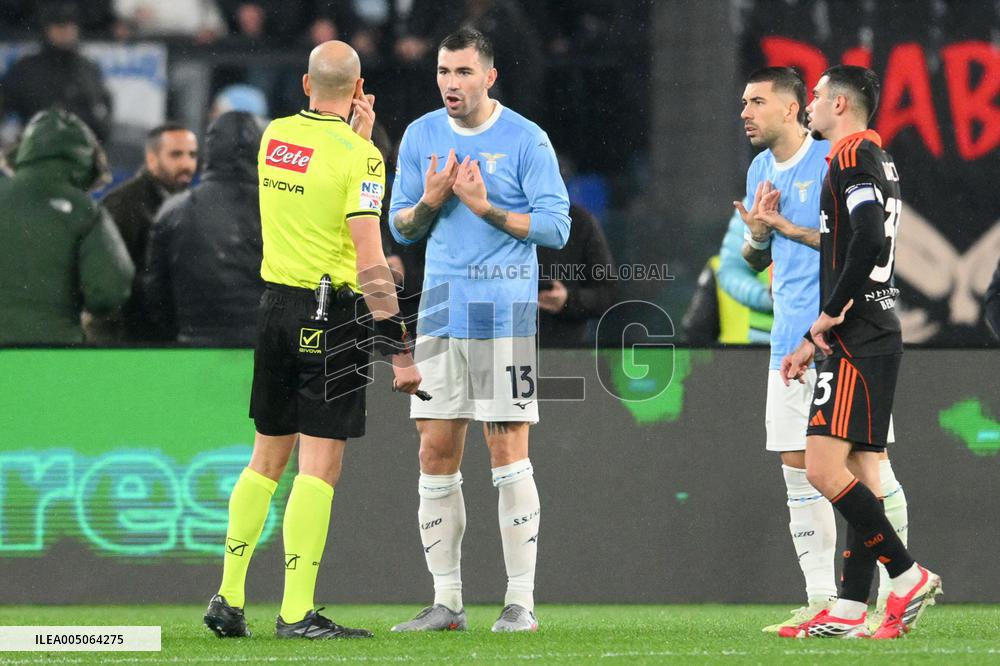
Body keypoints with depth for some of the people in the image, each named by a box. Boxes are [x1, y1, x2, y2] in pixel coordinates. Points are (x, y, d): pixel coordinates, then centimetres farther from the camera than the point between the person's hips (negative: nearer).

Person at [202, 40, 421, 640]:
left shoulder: (276, 136, 5)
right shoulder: (358, 156, -13)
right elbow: (369, 259, -17)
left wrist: (357, 136, 19)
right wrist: (400, 350, -16)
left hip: (276, 303, 6)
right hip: (331, 312, -6)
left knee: (267, 458, 15)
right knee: (320, 465, -4)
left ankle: (228, 598, 15)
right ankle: (297, 612, -8)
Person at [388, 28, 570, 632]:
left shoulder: (525, 140, -4)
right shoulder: (421, 136, 10)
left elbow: (555, 226, -7)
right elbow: (401, 228, 14)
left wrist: (485, 207, -16)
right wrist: (429, 201, -7)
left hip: (505, 310, -5)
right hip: (442, 308, 5)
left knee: (508, 450, -5)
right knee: (436, 452, 3)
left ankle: (521, 600, 0)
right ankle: (447, 601, 9)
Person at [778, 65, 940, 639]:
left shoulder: (853, 158, -11)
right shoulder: (877, 161, 21)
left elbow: (868, 244, -25)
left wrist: (830, 315, -14)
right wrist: (815, 340, 26)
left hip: (859, 343, -10)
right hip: (876, 336, 10)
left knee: (825, 469, -13)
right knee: (862, 475, 6)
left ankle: (909, 576, -11)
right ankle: (850, 611, 5)